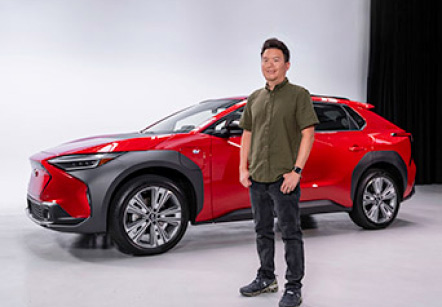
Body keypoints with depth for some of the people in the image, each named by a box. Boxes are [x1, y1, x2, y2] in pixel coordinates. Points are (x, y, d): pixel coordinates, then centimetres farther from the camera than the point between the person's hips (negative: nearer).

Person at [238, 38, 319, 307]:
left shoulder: (299, 95, -3)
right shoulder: (255, 98, 14)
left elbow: (308, 134, -9)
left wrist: (296, 170, -16)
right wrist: (243, 168, 7)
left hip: (284, 178, -6)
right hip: (257, 177, 6)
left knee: (290, 233, -1)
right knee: (263, 231, 16)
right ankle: (266, 279, 31)